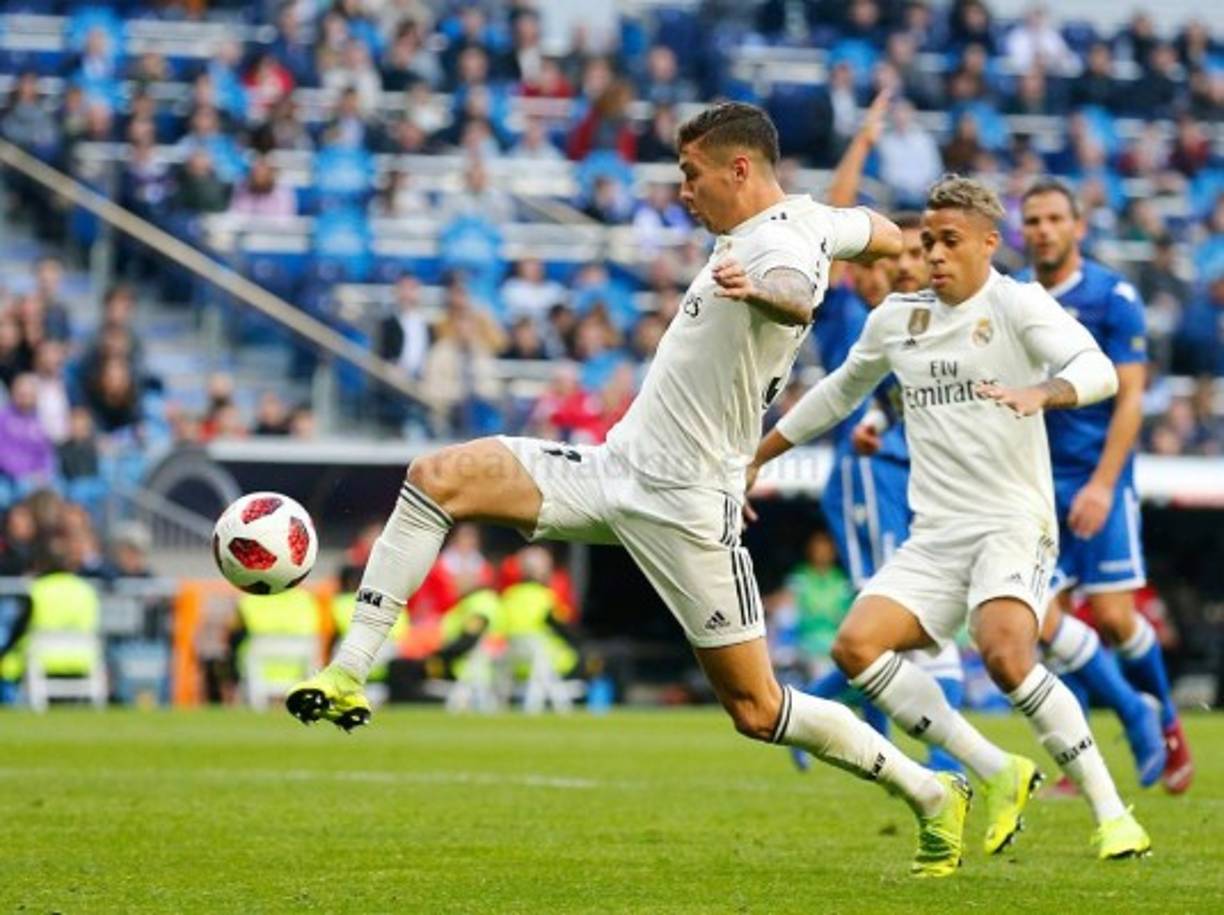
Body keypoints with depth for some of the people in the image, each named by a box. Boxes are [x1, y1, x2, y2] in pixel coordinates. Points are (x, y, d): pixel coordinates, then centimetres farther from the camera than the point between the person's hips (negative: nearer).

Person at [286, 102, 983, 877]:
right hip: (616, 466, 9)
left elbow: (797, 297, -45)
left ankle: (934, 796, 14)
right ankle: (349, 676, -10)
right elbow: (883, 235, 24)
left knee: (756, 711, -4)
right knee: (437, 478, -9)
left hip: (684, 507, -9)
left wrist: (762, 293, -68)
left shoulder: (777, 245, -20)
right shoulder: (804, 218, 8)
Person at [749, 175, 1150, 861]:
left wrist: (1040, 392, -42)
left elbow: (1099, 371, -21)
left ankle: (1110, 811, -18)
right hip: (934, 540, 6)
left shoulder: (1017, 304, -5)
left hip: (1014, 526, -6)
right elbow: (841, 391, 30)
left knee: (1005, 654, -30)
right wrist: (756, 457, 33)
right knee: (857, 645, -16)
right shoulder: (896, 317, 13)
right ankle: (997, 773, -6)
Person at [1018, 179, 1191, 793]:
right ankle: (1135, 718, 10)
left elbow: (1129, 397, -9)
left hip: (1096, 481, -4)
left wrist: (1102, 484, -17)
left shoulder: (1112, 298, -5)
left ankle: (1166, 722, 20)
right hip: (1034, 485, 4)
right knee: (1038, 616, -8)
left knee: (1113, 616, -7)